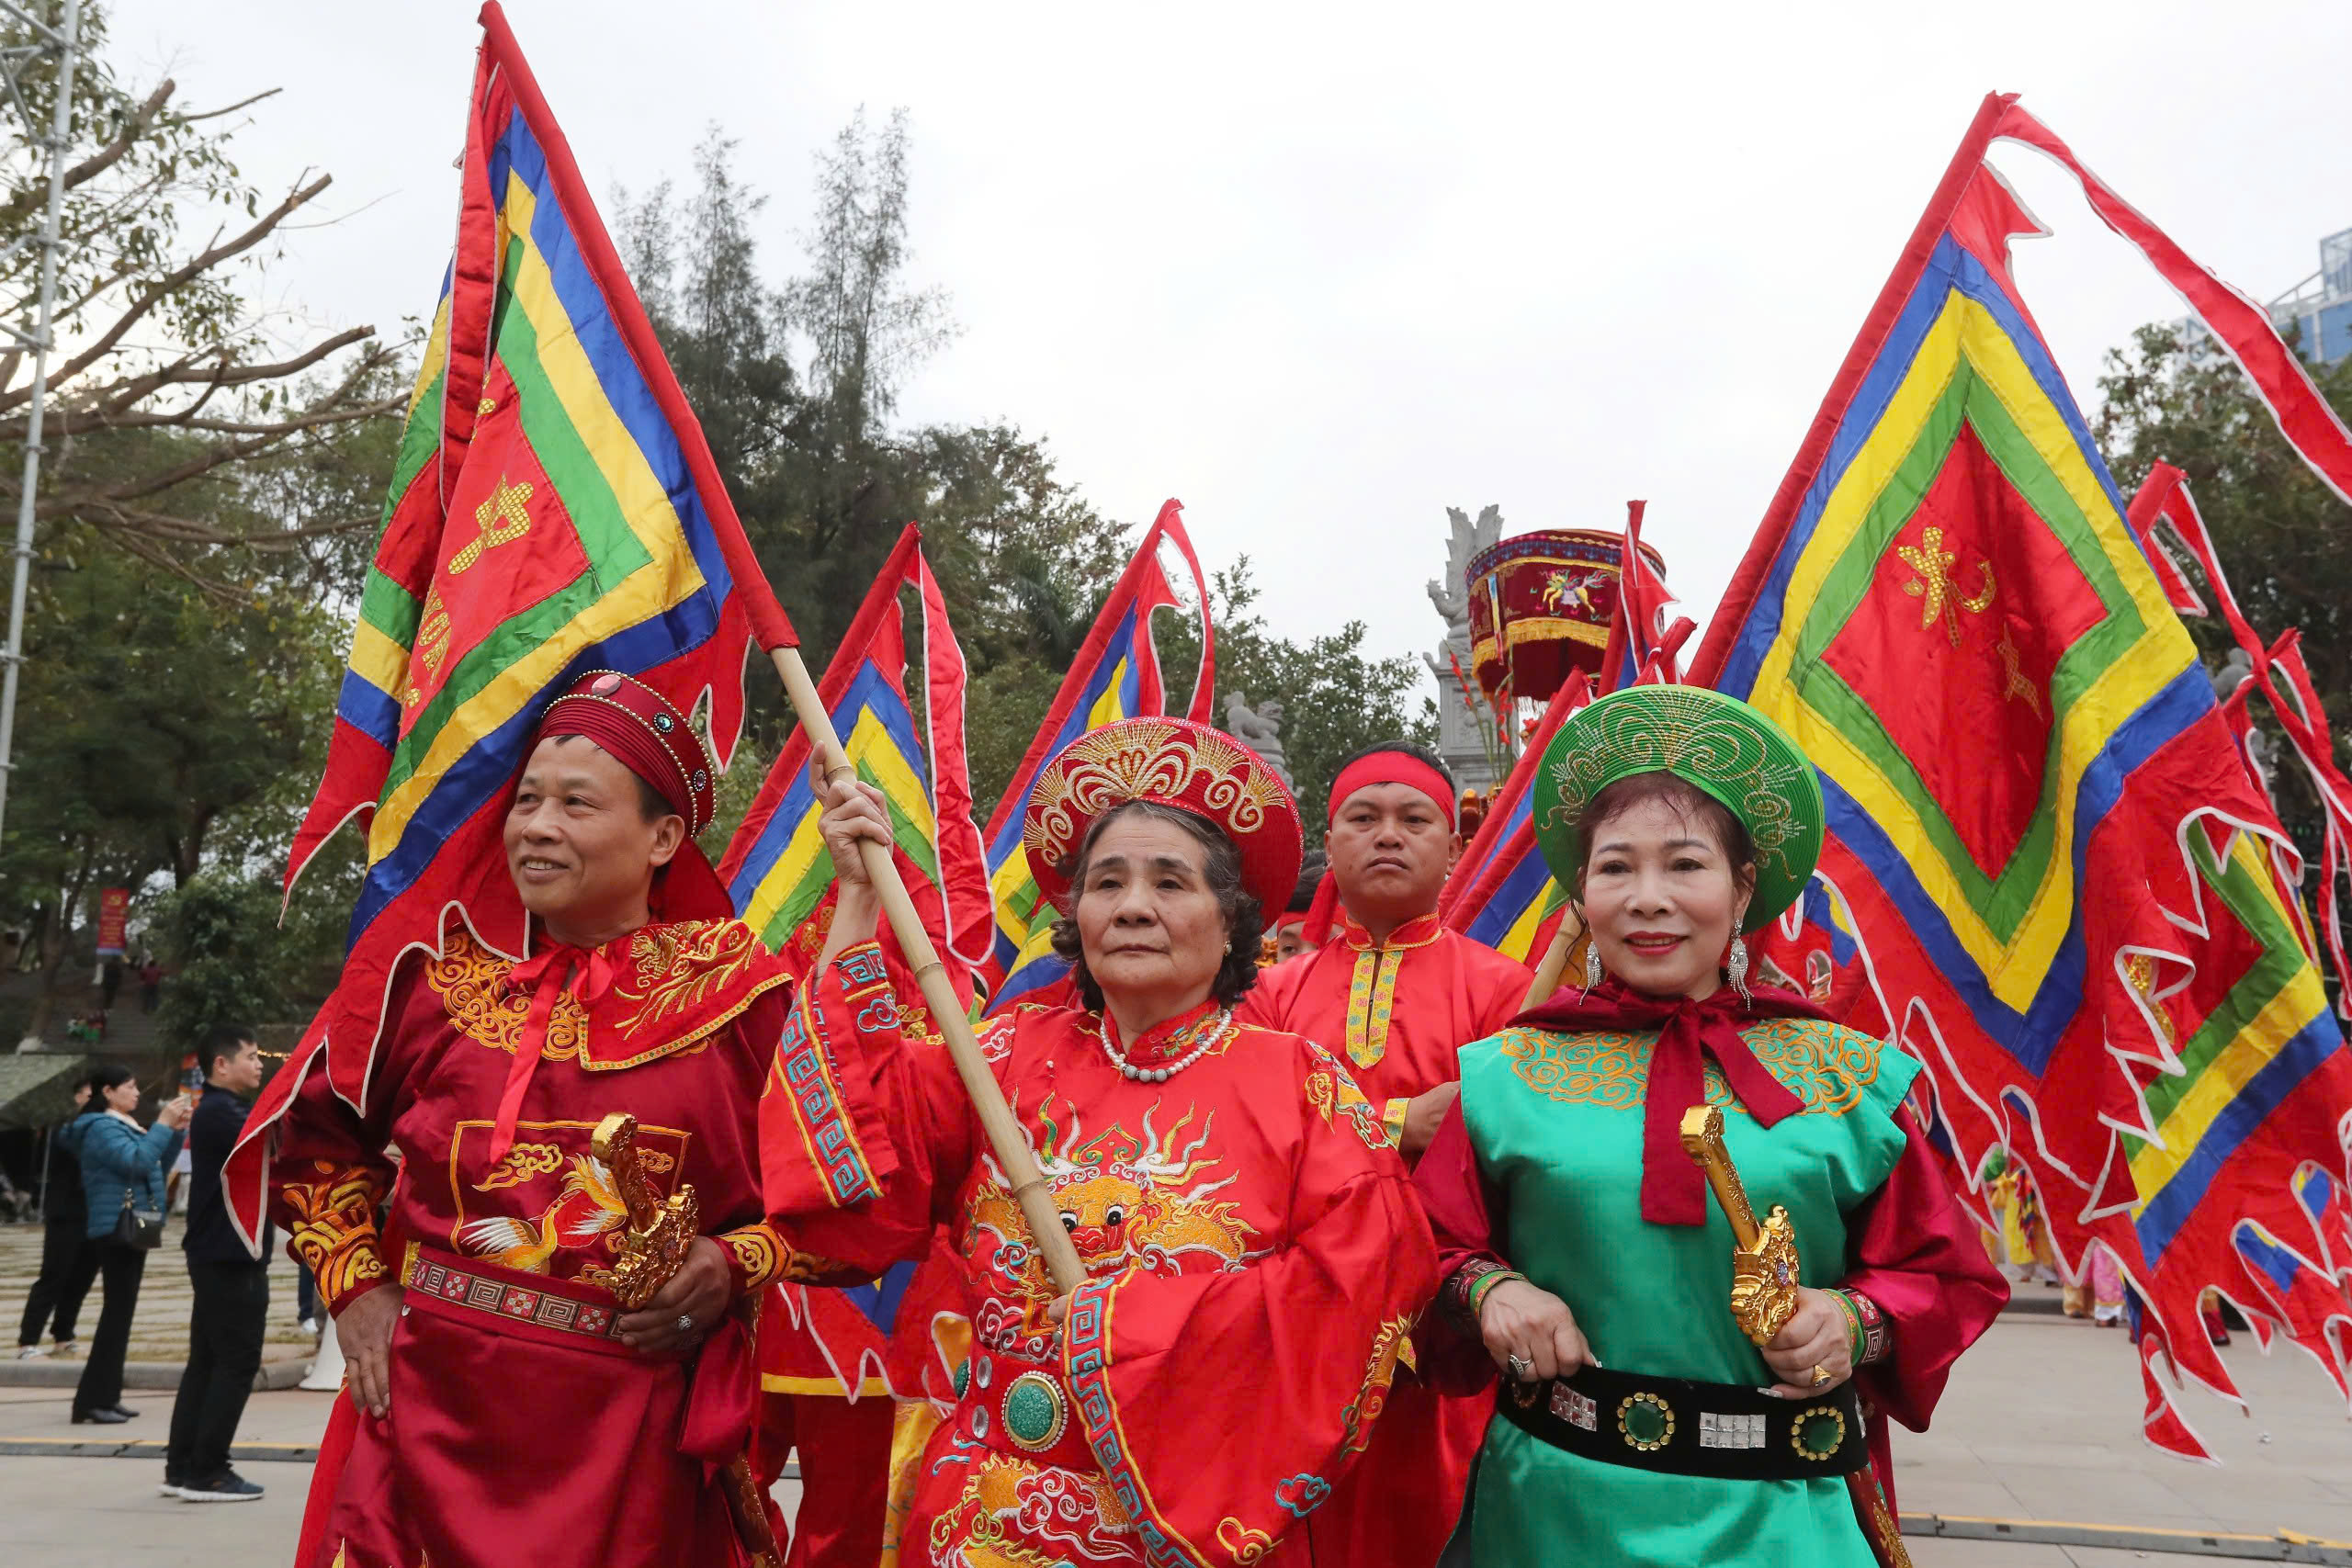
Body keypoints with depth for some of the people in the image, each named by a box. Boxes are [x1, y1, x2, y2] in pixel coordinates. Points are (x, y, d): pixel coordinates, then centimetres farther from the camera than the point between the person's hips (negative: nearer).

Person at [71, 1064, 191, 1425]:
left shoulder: (126, 1125, 16)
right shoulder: (102, 1128, -13)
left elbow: (158, 1162, 22)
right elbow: (137, 1162, -26)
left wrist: (177, 1130, 8)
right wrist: (163, 1123, -22)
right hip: (116, 1229, -10)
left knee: (120, 1314, 11)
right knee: (117, 1313, -10)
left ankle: (106, 1396, 16)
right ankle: (91, 1402, -8)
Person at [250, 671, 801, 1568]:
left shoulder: (736, 993, -5)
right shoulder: (445, 974, 2)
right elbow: (318, 1135, 18)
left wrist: (733, 1268, -15)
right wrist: (353, 1285, 9)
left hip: (631, 1423, -2)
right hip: (430, 1401, 2)